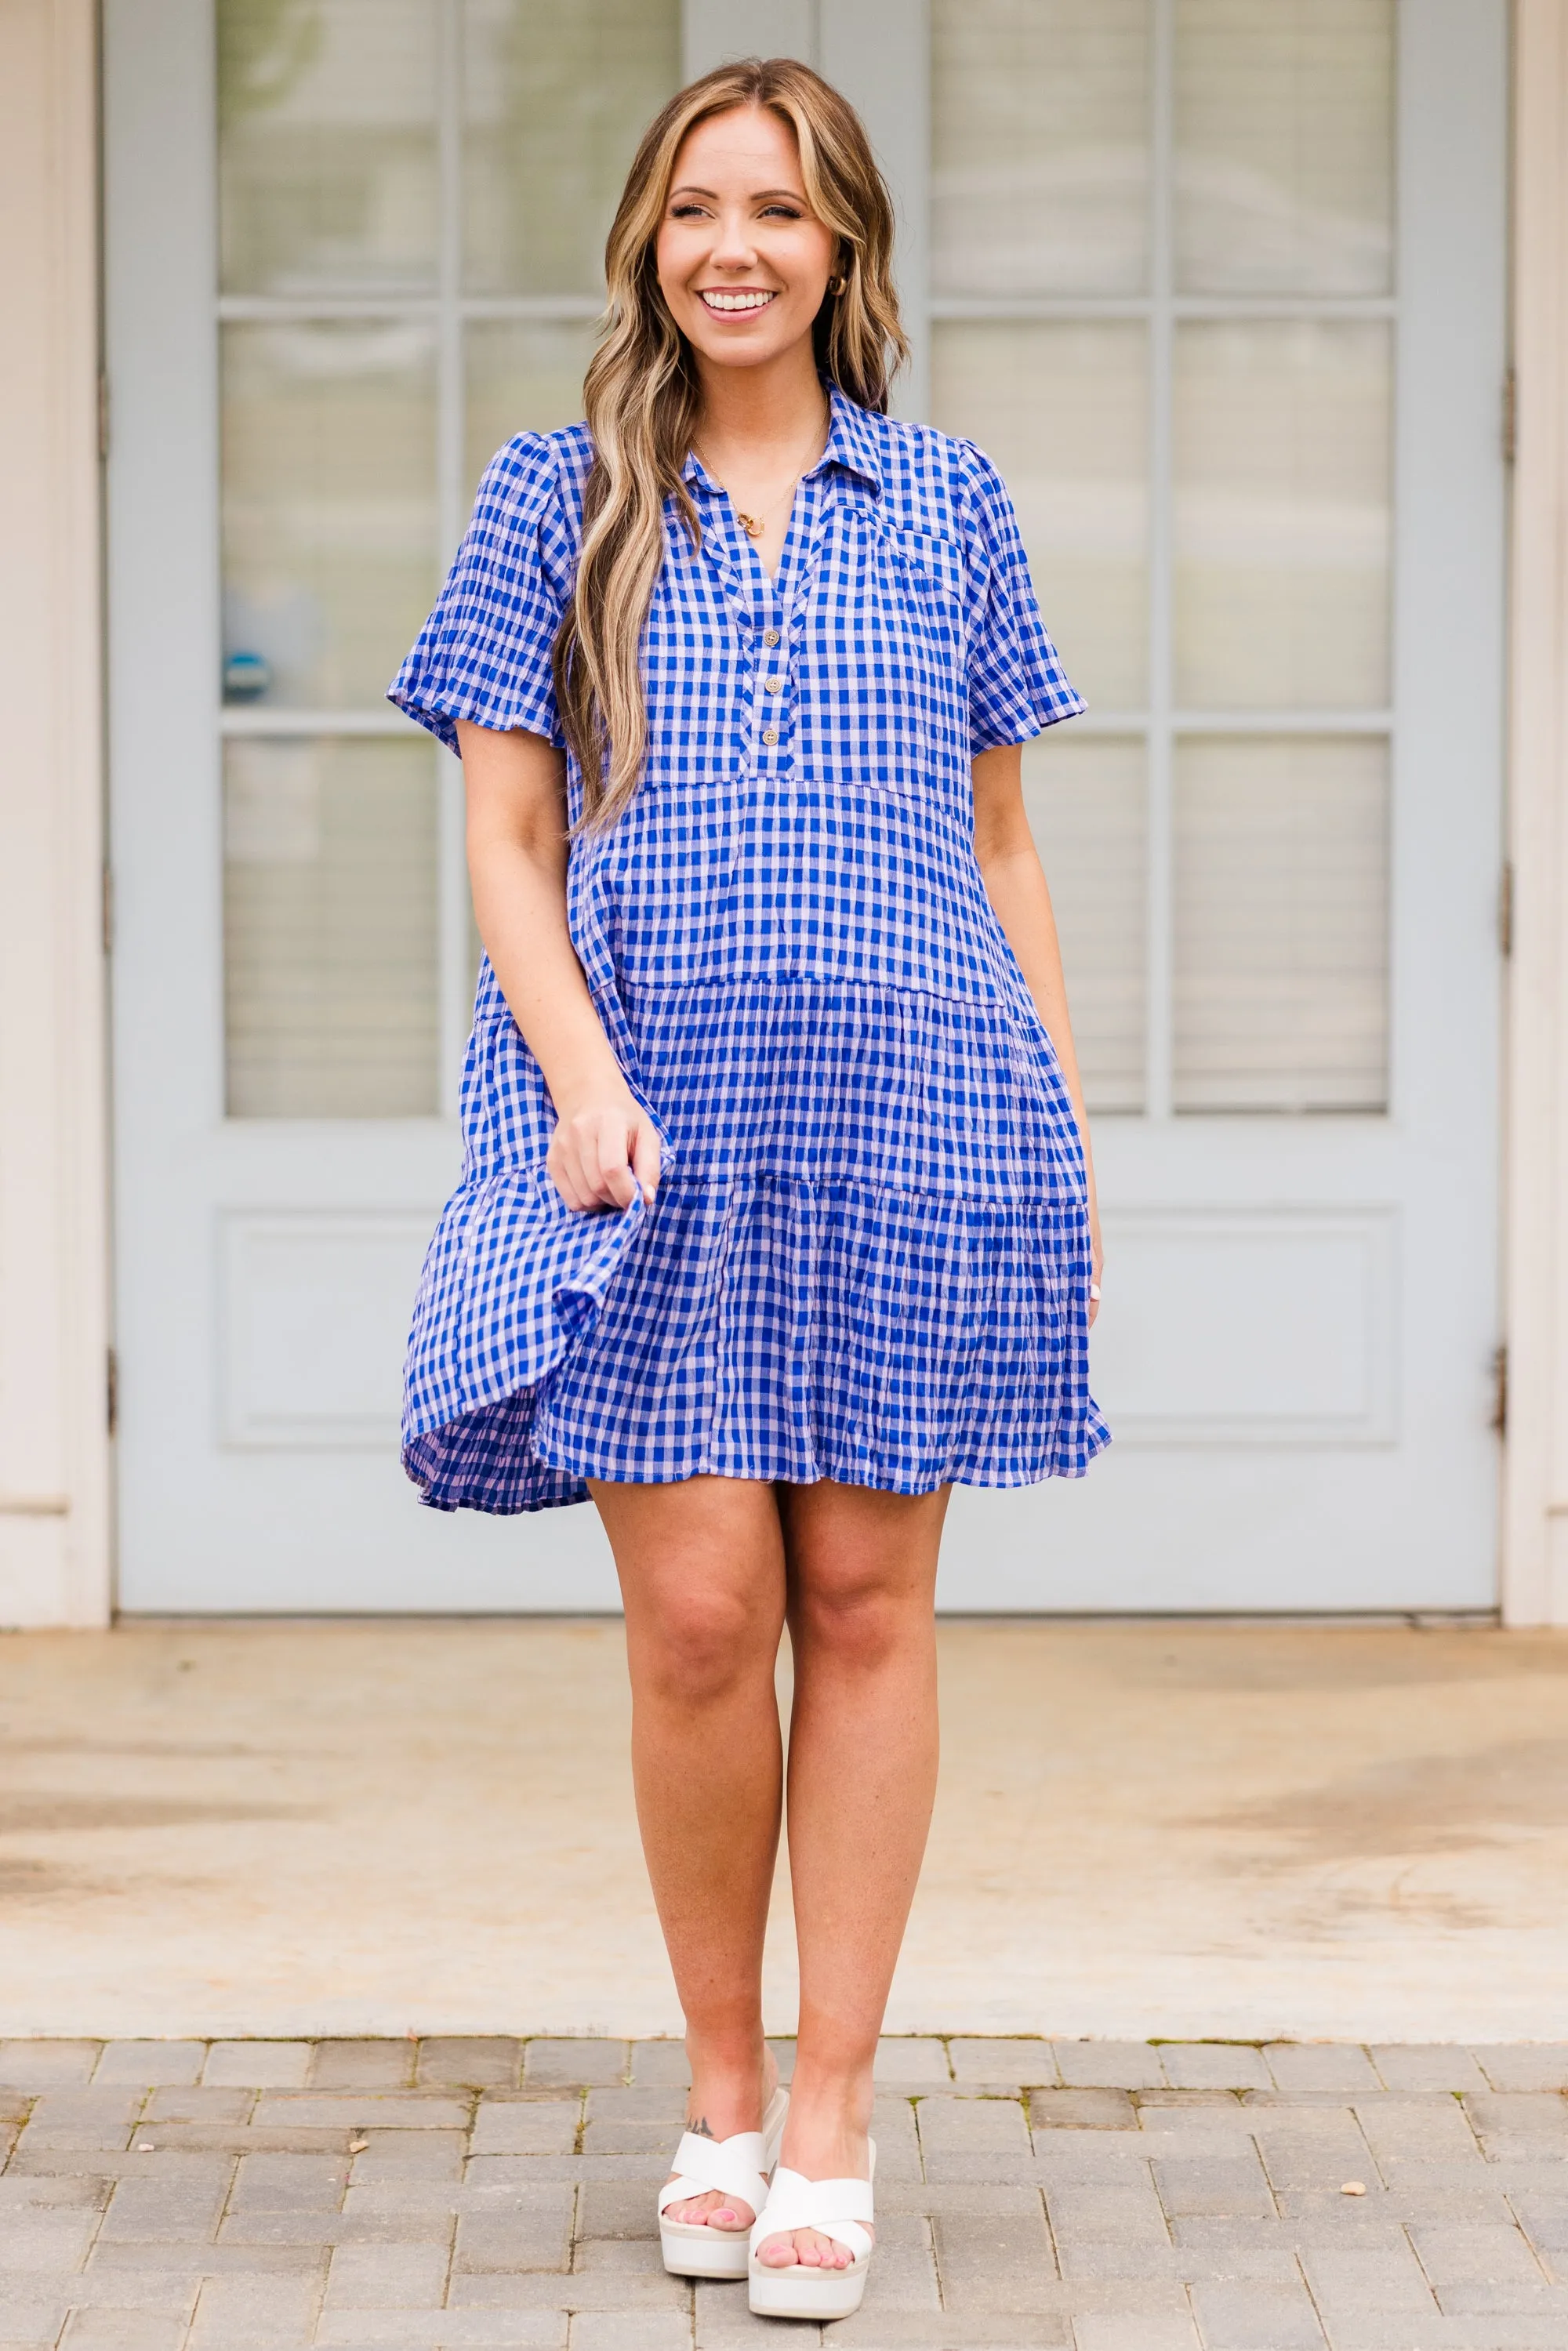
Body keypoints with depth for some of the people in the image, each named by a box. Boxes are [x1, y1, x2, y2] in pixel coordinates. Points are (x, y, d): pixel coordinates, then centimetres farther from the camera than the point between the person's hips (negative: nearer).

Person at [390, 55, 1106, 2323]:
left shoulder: (947, 504, 12)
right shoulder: (558, 498, 8)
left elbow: (1002, 848, 15)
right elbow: (508, 842, 5)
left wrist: (1072, 1138, 10)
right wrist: (584, 1076, -10)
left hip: (909, 1110, 1)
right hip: (658, 1124, -1)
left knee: (866, 1602, 2)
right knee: (700, 1612, -6)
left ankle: (833, 2113, 13)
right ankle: (720, 2089, 14)